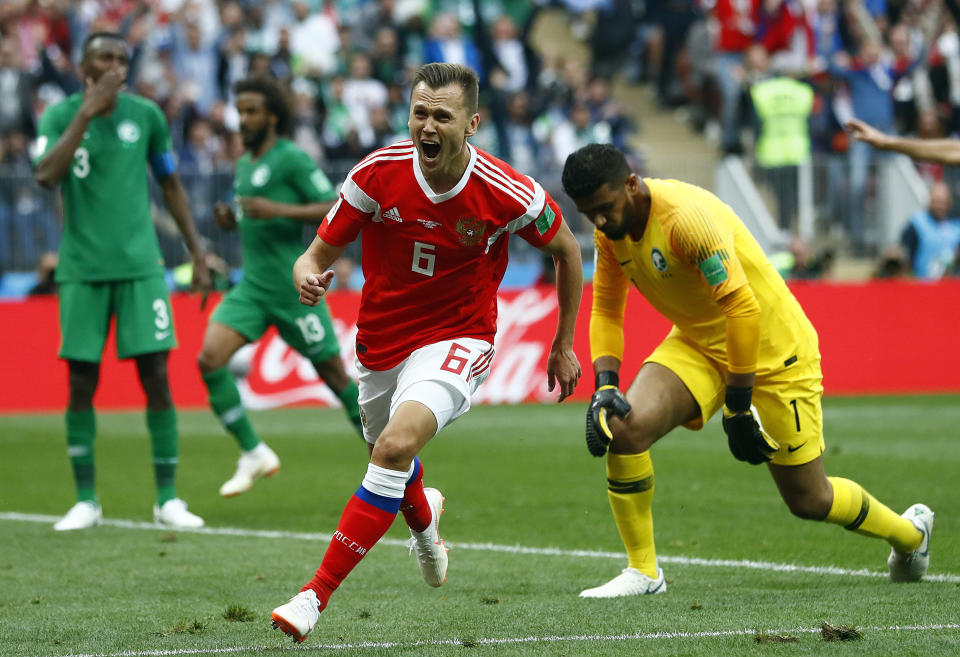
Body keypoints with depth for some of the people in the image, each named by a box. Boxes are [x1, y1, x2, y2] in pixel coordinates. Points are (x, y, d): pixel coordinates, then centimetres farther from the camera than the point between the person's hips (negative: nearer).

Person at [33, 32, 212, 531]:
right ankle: (86, 500, 11)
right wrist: (86, 112, -22)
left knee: (156, 377, -5)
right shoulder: (60, 115, -1)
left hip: (140, 266, 1)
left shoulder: (145, 115, 3)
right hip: (81, 270, -1)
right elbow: (46, 176, -19)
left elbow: (171, 186, 14)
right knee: (81, 383, 1)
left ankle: (168, 499, 3)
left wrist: (197, 255, 12)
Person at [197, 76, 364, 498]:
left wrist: (278, 210, -25)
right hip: (251, 288, 7)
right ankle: (253, 454, 0)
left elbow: (337, 210, -16)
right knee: (210, 359, -11)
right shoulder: (244, 165, 14)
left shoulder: (291, 159, -10)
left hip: (293, 288, -7)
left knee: (334, 375, 2)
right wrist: (233, 221, 6)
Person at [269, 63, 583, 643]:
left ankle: (316, 596, -27)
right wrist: (308, 275, -32)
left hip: (457, 341, -4)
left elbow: (567, 249, 1)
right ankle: (424, 515, 64)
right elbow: (320, 252, -6)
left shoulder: (507, 193, -19)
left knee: (397, 444, -29)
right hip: (381, 344, 4)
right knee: (389, 456, 24)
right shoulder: (377, 174, -15)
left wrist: (564, 346, 7)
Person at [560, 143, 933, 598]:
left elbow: (742, 308, -31)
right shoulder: (612, 230, -6)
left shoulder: (687, 216, -31)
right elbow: (606, 309, 5)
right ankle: (642, 571, -6)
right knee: (622, 425, -21)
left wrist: (738, 406, -27)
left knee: (809, 500, 3)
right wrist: (604, 386, -11)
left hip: (773, 352, -6)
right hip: (698, 346, 6)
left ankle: (911, 532, 34)